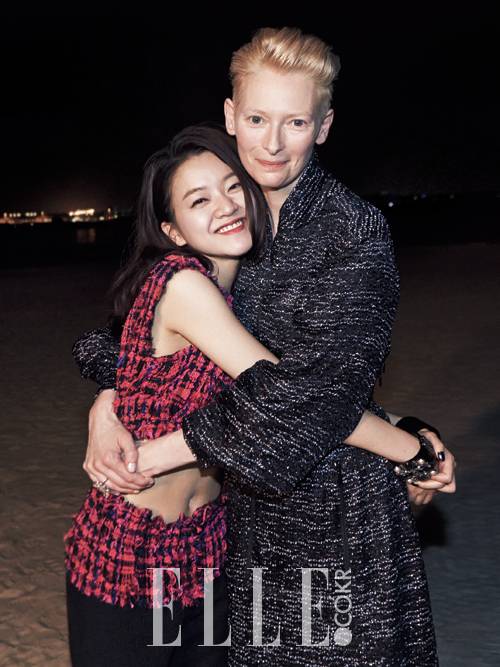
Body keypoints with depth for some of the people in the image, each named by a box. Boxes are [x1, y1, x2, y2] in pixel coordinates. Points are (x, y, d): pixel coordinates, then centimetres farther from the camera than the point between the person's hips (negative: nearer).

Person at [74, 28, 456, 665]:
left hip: (340, 513, -4)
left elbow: (318, 385, -23)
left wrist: (153, 454, -20)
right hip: (250, 510, 5)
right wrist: (105, 405, -12)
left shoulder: (356, 232, -15)